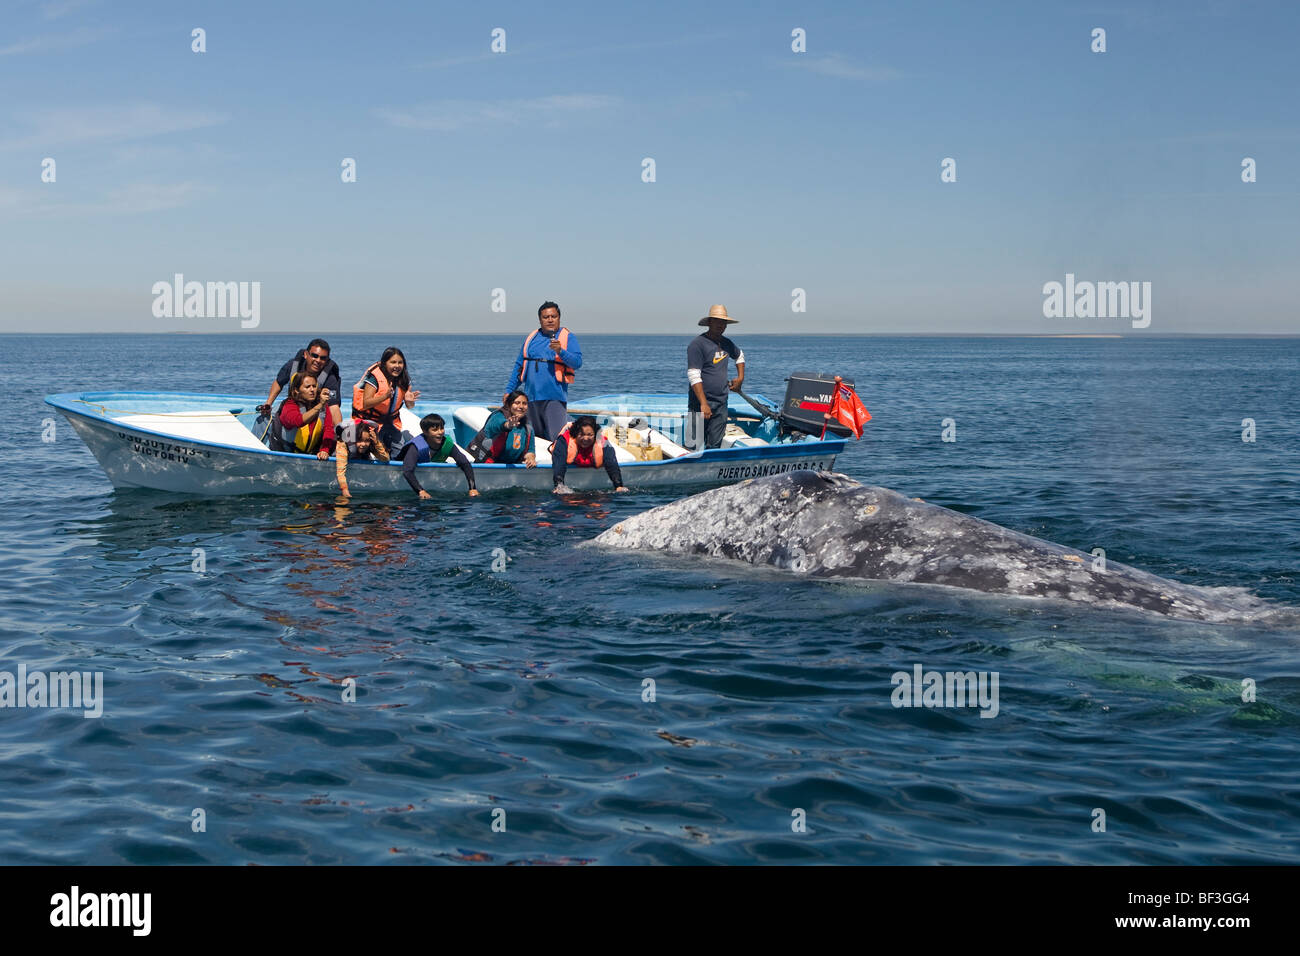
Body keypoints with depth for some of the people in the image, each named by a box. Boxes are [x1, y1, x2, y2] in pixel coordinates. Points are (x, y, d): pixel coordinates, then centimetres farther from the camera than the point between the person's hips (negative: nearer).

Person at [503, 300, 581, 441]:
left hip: (555, 397, -5)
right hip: (531, 396, 5)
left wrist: (560, 351, -24)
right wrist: (509, 391, 15)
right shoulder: (531, 338, 16)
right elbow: (519, 366, 21)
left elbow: (577, 362, -9)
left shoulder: (567, 337, 4)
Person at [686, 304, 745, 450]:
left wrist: (740, 378, 24)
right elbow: (694, 376, -17)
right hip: (700, 403, -6)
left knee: (715, 446, 5)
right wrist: (704, 404, -23)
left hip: (721, 404, 6)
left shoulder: (726, 343, 12)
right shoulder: (697, 344, -11)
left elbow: (740, 356, 37)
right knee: (695, 446, -8)